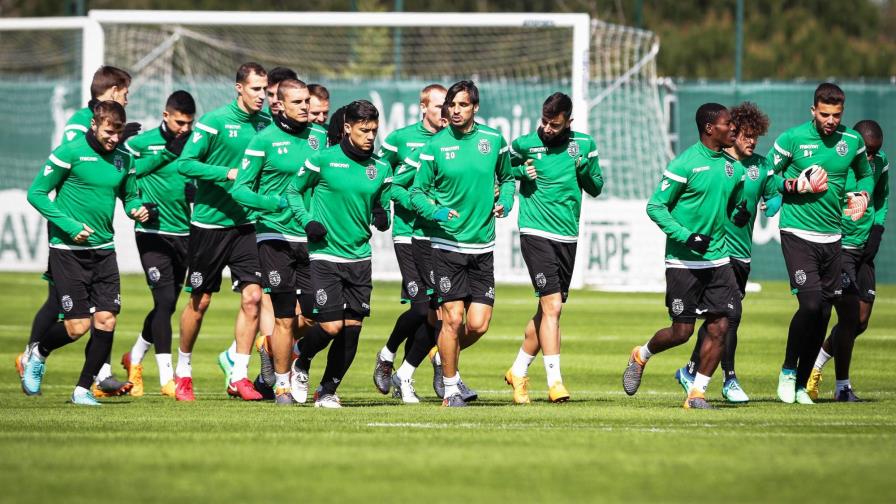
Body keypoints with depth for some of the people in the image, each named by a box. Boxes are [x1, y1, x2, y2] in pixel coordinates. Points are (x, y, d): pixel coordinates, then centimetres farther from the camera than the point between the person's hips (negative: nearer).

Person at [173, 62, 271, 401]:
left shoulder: (267, 123, 4)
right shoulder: (214, 121, -11)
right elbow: (185, 163, -14)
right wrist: (228, 173, -22)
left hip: (247, 225, 4)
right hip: (209, 223, -4)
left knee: (252, 296, -9)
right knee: (200, 301, 6)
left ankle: (239, 376, -1)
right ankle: (183, 372, 24)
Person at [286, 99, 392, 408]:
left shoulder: (381, 168, 6)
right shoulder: (323, 160, -5)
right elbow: (294, 191, 7)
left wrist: (382, 216, -6)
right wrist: (307, 221, -8)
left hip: (360, 257, 4)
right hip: (325, 255, -4)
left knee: (352, 327, 1)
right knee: (331, 326, -11)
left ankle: (328, 390, 16)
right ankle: (301, 361, 20)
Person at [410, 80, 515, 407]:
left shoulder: (494, 140, 3)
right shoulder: (435, 146, -4)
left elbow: (507, 178, 19)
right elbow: (417, 192, 1)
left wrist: (505, 202, 0)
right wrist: (435, 212, -18)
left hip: (483, 245, 3)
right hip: (447, 243, -3)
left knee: (478, 324, -2)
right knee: (453, 318, -8)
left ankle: (445, 360, 28)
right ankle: (450, 389, 8)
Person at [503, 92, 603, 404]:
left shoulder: (584, 145, 5)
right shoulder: (525, 144, -4)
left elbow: (596, 189, 12)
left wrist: (585, 170, -9)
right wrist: (520, 171, -8)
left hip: (567, 237, 5)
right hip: (536, 234, -5)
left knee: (548, 309, 12)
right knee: (552, 305, -15)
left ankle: (519, 371, 29)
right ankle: (555, 382, -15)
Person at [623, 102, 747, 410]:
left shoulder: (733, 168, 9)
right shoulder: (685, 164, -11)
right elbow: (655, 207, -9)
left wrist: (742, 214, 0)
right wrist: (686, 236, -19)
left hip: (718, 260, 6)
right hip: (683, 262, -6)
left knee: (719, 327, -4)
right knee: (682, 331, -1)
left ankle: (697, 393, 6)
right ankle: (640, 357, 28)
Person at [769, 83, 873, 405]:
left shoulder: (852, 141, 5)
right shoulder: (792, 139, -6)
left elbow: (866, 174, 23)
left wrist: (862, 195, 3)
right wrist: (800, 185, -12)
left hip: (832, 236, 4)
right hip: (797, 233, -4)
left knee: (825, 312, 4)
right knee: (811, 303, -18)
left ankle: (801, 384, 15)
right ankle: (788, 371, 2)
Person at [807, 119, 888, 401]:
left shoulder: (880, 163, 3)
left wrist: (877, 230, 6)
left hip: (864, 249, 7)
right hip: (837, 248, -7)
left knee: (862, 321, 7)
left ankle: (816, 363, 28)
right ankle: (842, 386, -3)